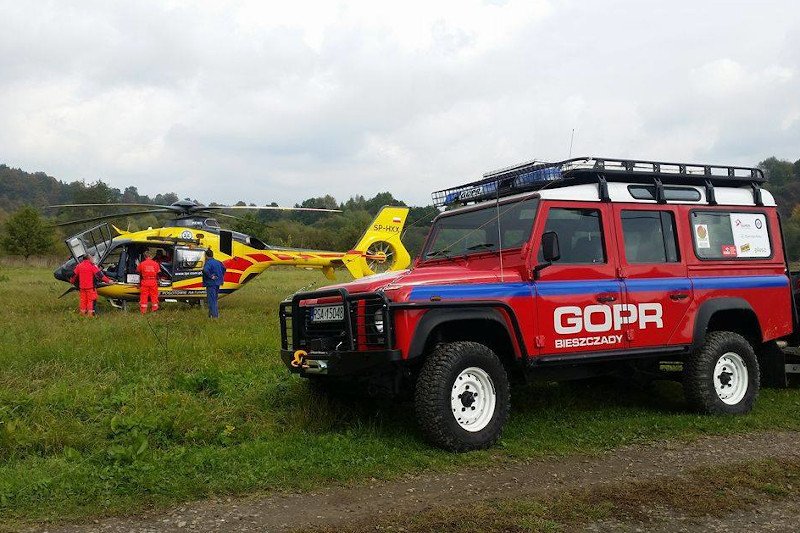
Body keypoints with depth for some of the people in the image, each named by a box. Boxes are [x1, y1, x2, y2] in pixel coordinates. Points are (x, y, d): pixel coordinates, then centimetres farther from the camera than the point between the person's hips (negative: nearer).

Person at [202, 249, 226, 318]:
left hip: (211, 284, -8)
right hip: (217, 283, 8)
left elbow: (205, 270, -35)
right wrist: (221, 277, 25)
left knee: (211, 300, -3)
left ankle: (213, 315, -5)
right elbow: (223, 268, 27)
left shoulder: (208, 263, -14)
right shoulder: (217, 262, 12)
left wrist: (210, 276, -23)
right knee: (215, 299, 18)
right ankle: (216, 314, 22)